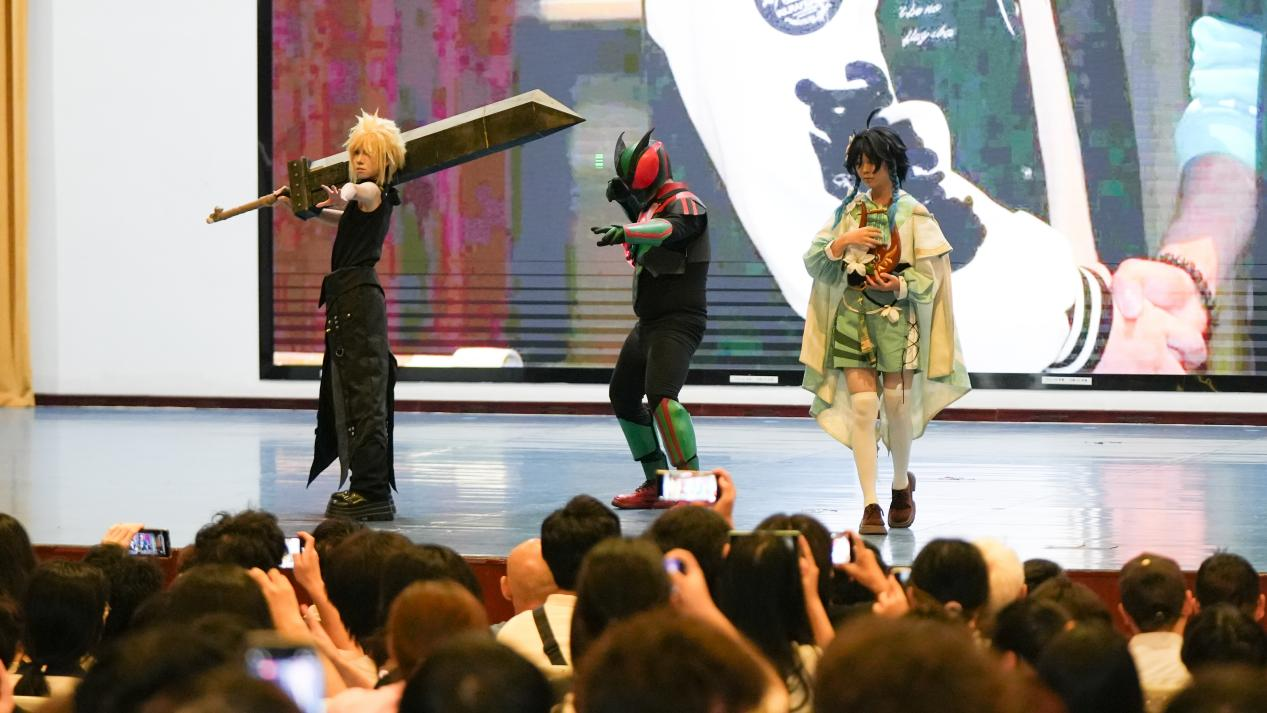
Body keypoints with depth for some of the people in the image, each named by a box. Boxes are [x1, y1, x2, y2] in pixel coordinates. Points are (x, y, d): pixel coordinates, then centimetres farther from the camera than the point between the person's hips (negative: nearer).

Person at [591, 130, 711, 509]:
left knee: (660, 396, -27)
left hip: (678, 323, -11)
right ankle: (655, 485, 27)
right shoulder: (655, 204, 14)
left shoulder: (684, 203, -13)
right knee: (623, 397, 17)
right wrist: (626, 202, 19)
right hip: (649, 323, 11)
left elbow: (670, 230, -36)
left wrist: (626, 232, -53)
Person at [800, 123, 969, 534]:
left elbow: (930, 274, -4)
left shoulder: (912, 214, 0)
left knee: (897, 405, 1)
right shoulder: (849, 211, 12)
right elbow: (814, 260, 9)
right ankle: (870, 505, -10)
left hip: (897, 316, -2)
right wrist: (841, 243, -9)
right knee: (861, 404, -9)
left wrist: (900, 285, -22)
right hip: (852, 315, 2)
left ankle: (902, 484, 29)